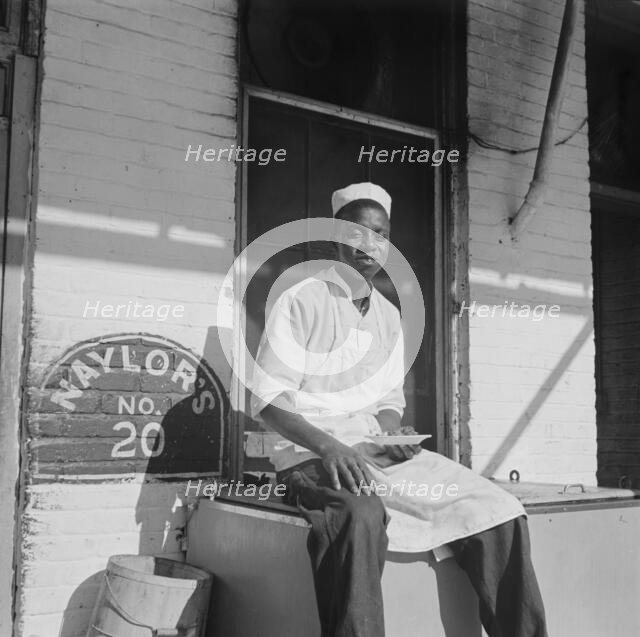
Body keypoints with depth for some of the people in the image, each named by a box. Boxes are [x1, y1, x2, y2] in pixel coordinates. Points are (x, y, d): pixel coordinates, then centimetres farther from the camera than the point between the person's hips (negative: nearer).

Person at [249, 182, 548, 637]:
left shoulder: (388, 315, 15)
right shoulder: (302, 301, -4)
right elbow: (267, 402, -9)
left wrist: (394, 433, -5)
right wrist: (327, 446, -24)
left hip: (377, 451, 6)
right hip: (313, 454, -5)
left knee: (500, 513, -12)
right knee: (362, 516, -41)